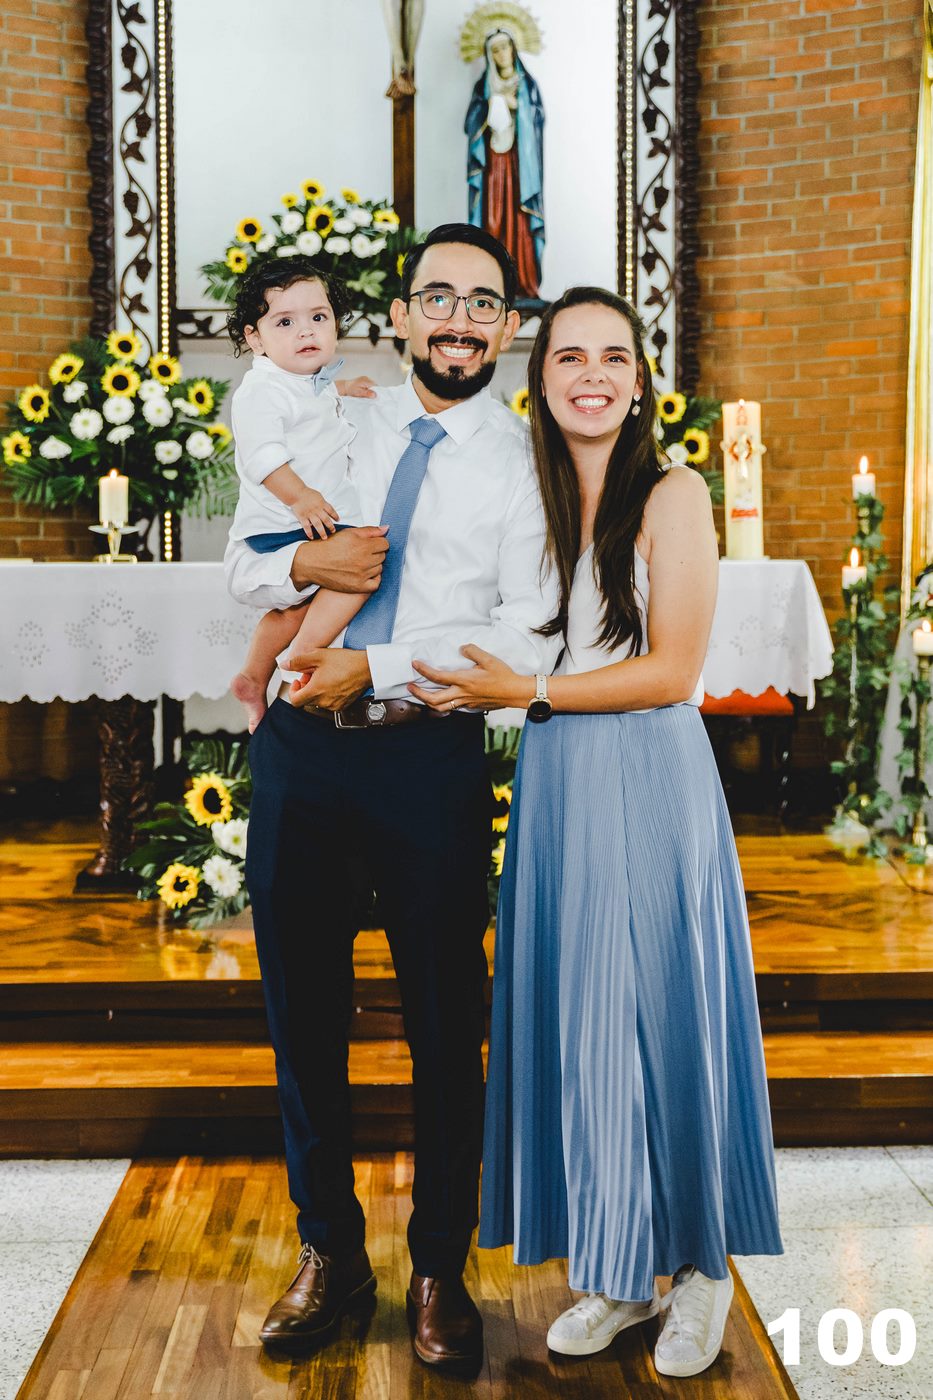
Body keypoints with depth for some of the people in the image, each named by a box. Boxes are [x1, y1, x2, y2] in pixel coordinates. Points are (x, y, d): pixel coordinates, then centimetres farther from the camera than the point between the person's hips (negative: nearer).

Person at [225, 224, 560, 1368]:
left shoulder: (523, 463, -1)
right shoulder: (336, 426, 10)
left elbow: (528, 639, -10)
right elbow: (237, 568, 13)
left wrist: (376, 668, -15)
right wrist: (302, 565, -9)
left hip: (431, 754, -3)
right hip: (301, 746, 4)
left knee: (445, 1024, 6)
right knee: (301, 1012, 12)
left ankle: (439, 1271, 29)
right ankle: (329, 1250, 33)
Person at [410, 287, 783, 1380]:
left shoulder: (673, 497, -4)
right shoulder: (529, 501, 10)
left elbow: (671, 672, -9)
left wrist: (527, 693, -11)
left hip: (653, 789, -4)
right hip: (556, 791, 5)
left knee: (662, 1020, 3)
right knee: (572, 1026, 8)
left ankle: (699, 1265, 25)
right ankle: (619, 1271, 25)